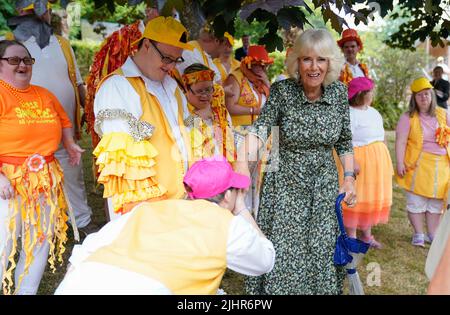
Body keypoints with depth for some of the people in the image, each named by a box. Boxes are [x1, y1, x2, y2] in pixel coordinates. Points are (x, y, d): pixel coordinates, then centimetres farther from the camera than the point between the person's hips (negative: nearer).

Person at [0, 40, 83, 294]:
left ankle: (27, 291, 31)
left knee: (41, 240, 14)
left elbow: (64, 121, 27)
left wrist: (70, 144, 10)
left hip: (47, 178, 7)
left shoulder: (44, 95, 15)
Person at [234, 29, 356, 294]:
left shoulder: (339, 92, -3)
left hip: (326, 188, 3)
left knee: (321, 254, 11)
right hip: (286, 187, -2)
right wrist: (243, 159, -43)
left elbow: (345, 140, 7)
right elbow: (261, 127, -26)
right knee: (283, 257, 4)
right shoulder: (281, 90, -13)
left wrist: (349, 177, 0)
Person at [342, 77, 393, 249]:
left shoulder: (374, 112, 15)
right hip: (360, 162, -8)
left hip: (377, 162, 8)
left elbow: (381, 137, 19)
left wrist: (386, 161, 16)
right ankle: (351, 237, 9)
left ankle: (367, 234, 25)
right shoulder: (349, 113, -12)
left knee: (374, 198, 13)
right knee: (355, 199, -2)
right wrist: (353, 161, -28)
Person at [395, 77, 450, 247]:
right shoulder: (408, 117, -6)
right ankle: (418, 234, 16)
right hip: (417, 165, -4)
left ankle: (433, 235, 22)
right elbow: (400, 142, -11)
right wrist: (400, 163, -18)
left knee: (436, 201, 10)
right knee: (416, 201, 2)